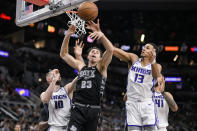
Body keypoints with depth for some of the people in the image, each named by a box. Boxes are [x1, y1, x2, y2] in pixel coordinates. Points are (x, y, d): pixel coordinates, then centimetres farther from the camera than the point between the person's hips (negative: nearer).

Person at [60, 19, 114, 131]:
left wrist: (100, 34, -26)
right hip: (78, 108, 1)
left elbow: (110, 50, -11)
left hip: (93, 109, -1)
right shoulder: (81, 66, 17)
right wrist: (68, 36, 6)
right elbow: (63, 54, 19)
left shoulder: (101, 67, 7)